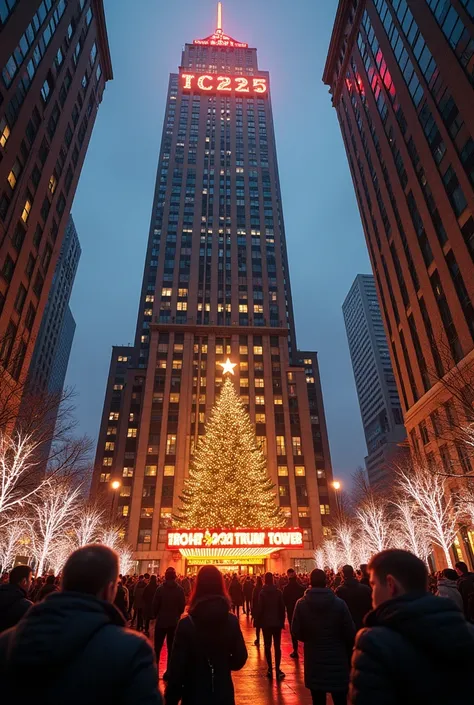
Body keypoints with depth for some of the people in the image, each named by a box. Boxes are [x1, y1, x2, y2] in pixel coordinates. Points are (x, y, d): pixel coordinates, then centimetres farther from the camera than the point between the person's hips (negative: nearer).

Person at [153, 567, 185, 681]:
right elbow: (182, 606, -3)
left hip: (161, 621, -1)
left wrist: (155, 616, 10)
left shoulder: (160, 589, -13)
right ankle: (169, 672, 13)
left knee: (157, 647, 12)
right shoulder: (180, 589, -9)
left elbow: (155, 605, -10)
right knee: (171, 647, 11)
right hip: (174, 622, 1)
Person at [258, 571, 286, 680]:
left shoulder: (262, 593, -8)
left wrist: (260, 621, 1)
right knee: (277, 646, 7)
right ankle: (277, 669, 1)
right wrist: (282, 621, 6)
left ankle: (270, 669, 7)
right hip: (277, 622, 1)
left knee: (267, 646, 9)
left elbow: (260, 609, -9)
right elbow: (282, 608, -3)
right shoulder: (279, 592, -5)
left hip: (266, 623, -1)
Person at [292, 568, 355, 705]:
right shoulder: (339, 603, -13)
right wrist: (348, 655, 12)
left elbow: (296, 632, -6)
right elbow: (350, 633, -9)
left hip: (314, 660, 1)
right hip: (337, 660, -1)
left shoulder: (301, 604, -10)